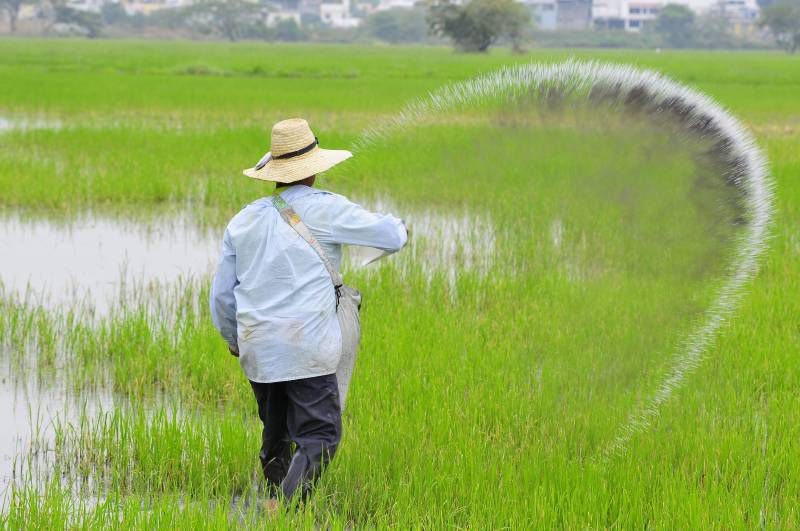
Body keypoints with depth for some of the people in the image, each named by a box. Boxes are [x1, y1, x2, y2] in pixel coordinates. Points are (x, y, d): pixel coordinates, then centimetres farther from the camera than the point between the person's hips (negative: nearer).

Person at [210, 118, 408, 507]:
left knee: (276, 436, 20)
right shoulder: (324, 209, -5)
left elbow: (220, 294, 16)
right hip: (307, 346, -6)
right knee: (318, 436, -6)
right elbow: (390, 236, -2)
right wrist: (398, 227, 23)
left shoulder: (243, 220, 12)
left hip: (257, 350, 6)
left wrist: (233, 339, 33)